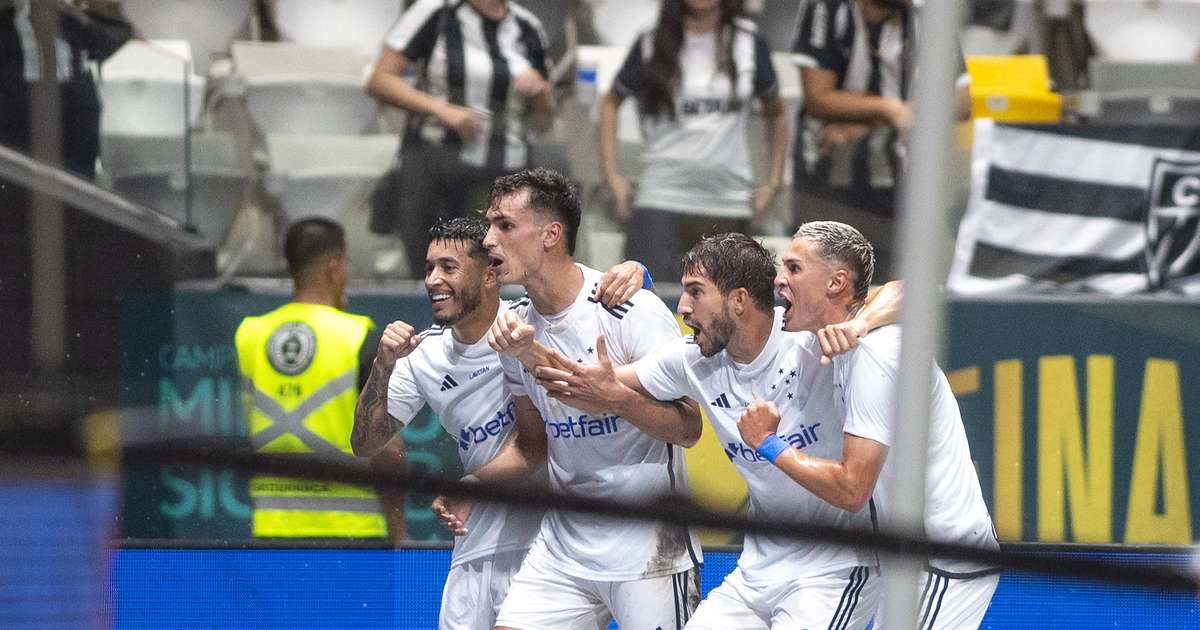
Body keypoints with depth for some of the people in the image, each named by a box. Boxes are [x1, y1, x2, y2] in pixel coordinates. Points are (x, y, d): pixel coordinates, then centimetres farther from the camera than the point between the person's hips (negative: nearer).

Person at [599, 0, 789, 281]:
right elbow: (611, 103, 17)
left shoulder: (749, 44, 6)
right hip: (660, 203, -2)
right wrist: (611, 175, 8)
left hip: (730, 205, 2)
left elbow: (775, 113, 18)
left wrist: (772, 184, 11)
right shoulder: (651, 47, 3)